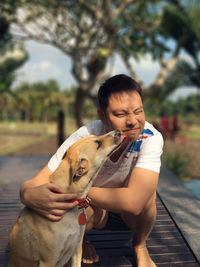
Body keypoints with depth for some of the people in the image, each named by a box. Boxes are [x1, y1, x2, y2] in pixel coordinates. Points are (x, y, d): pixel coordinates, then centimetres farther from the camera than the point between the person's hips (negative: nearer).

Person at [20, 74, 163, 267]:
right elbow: (32, 184, -28)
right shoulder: (82, 139, -29)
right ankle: (81, 240, 4)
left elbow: (134, 202, -43)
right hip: (94, 210, 0)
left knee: (144, 191, -33)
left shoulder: (150, 138, -32)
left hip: (131, 214, 1)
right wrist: (30, 195, -53)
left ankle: (139, 245, 0)